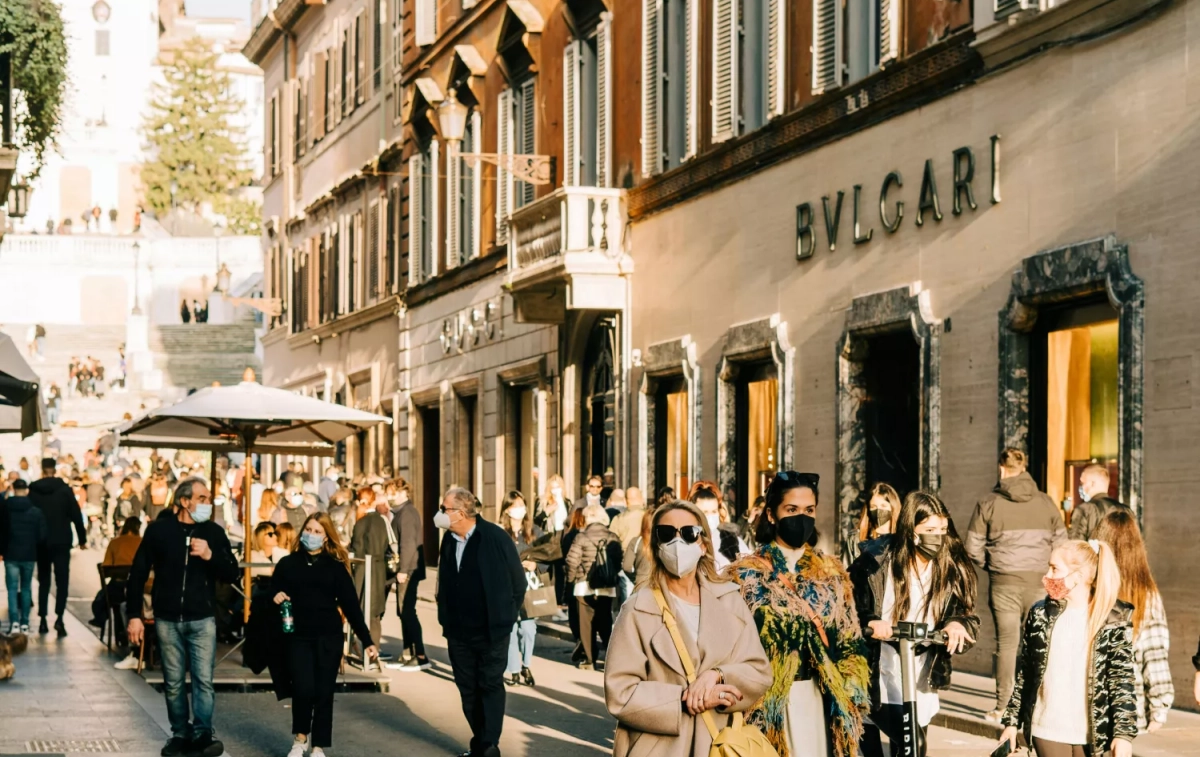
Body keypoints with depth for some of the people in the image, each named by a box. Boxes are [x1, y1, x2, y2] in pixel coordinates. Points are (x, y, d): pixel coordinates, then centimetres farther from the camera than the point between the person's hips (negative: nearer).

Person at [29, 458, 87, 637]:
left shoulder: (33, 490, -1)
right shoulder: (65, 489, -4)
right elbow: (76, 515, -5)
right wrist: (82, 538, 3)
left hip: (41, 543, 2)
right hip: (61, 542, -2)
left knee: (43, 581, 13)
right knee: (62, 581, -1)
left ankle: (43, 620, 9)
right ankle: (59, 618, -15)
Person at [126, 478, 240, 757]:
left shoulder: (213, 532, 1)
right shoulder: (159, 530, -2)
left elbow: (233, 574, 0)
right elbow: (139, 573, 1)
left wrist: (210, 556, -18)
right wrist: (134, 615, -2)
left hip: (202, 619, 0)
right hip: (167, 619, 0)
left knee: (203, 679, -7)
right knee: (173, 682, 6)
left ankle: (203, 734, -3)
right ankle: (181, 734, 16)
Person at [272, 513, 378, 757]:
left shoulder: (336, 566, 3)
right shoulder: (287, 564, 6)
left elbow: (350, 604, 2)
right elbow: (273, 594, 11)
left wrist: (366, 640, -2)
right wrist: (276, 597, -13)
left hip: (328, 637, 0)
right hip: (299, 636, 0)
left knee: (324, 692, 2)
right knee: (304, 689, -13)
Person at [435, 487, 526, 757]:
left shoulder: (494, 537, -13)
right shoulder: (448, 542, 5)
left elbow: (518, 579, -7)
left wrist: (507, 613, -2)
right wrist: (445, 618, 10)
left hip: (491, 630, -6)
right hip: (458, 632, 6)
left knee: (491, 686, 0)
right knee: (468, 689, 10)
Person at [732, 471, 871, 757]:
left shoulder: (832, 572, 10)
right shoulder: (747, 574, -1)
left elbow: (850, 643, 11)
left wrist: (849, 698, 1)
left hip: (820, 699, 3)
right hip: (766, 701, -3)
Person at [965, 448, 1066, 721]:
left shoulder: (989, 504, -1)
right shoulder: (1046, 503, 4)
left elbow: (973, 548, -1)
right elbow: (1061, 543, 4)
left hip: (1003, 582, -1)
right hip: (1039, 581, 1)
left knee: (1007, 643, 3)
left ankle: (1003, 707, 5)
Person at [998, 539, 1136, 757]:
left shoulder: (1113, 620, -6)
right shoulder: (1041, 614, 3)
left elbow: (1122, 680, -6)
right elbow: (1025, 673, 10)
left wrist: (1124, 732, -13)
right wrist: (1012, 720, 9)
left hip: (1090, 733, -2)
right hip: (1048, 731, 2)